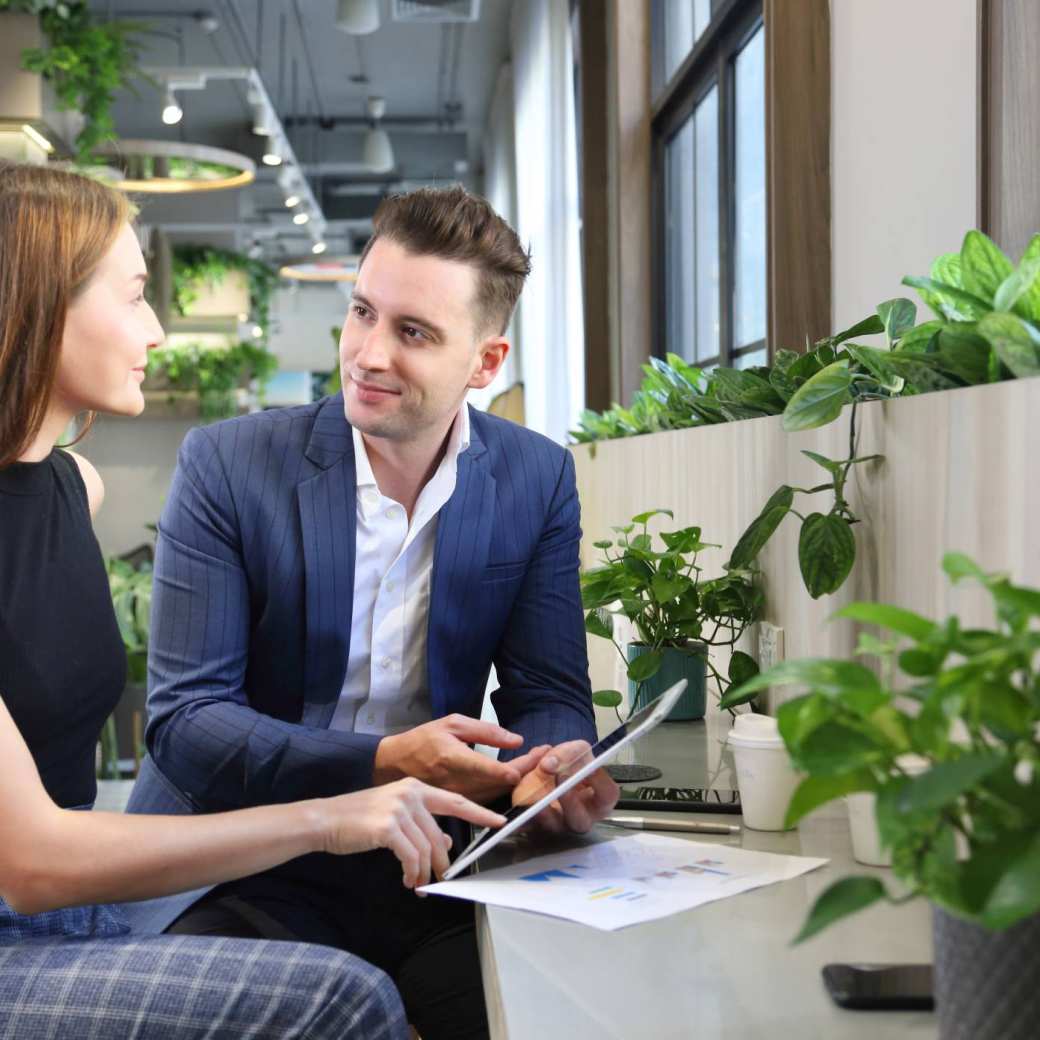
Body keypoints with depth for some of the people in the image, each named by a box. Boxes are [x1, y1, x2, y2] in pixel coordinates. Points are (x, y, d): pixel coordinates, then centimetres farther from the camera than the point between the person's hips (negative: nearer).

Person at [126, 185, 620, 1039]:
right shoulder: (226, 465, -7)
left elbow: (550, 696, 3)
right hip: (245, 865, -2)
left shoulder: (537, 478, 1)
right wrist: (383, 765, -25)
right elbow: (183, 717, -11)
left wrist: (556, 770, -23)